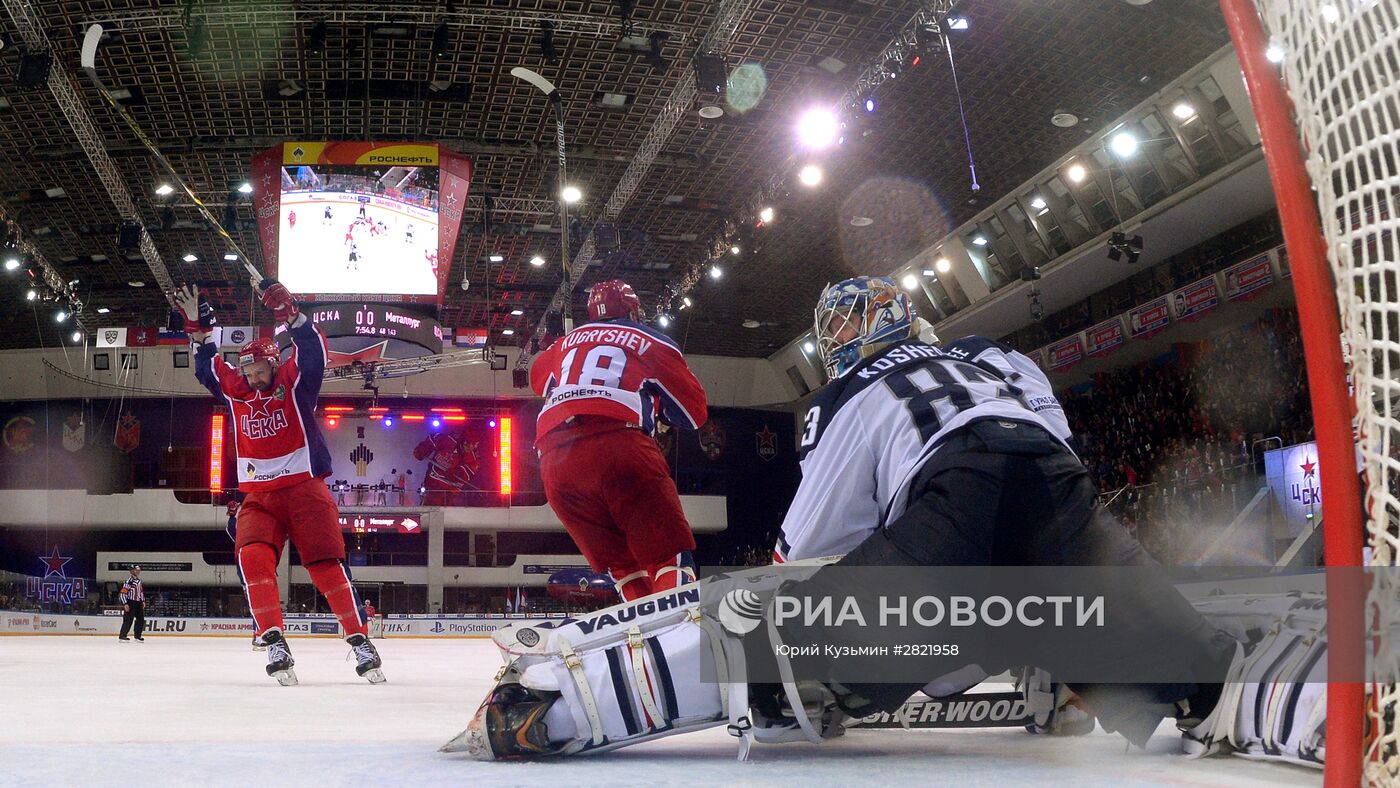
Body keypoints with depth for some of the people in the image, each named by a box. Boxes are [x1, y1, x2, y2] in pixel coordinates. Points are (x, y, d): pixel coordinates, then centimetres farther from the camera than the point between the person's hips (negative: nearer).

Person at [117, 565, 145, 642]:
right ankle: (122, 636, -2)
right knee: (128, 620, -9)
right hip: (130, 603, -8)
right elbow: (123, 593, -17)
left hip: (138, 604, 8)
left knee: (141, 619, 9)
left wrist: (143, 601, 17)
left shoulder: (139, 581, 14)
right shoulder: (128, 581, -14)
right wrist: (125, 604, -21)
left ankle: (138, 636, 19)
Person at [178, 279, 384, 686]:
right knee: (252, 557, -22)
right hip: (258, 495, 4)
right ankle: (274, 643, -25)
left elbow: (314, 350, -14)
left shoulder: (295, 382, 1)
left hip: (304, 488, -4)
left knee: (326, 564, -12)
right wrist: (196, 324, 16)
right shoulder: (235, 391, 14)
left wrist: (286, 310, -25)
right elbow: (206, 367, 25)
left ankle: (359, 641, -7)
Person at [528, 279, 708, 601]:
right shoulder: (650, 342, 17)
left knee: (622, 565, 11)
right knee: (669, 556, -8)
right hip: (617, 445, -5)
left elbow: (538, 380, 49)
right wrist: (656, 403, 37)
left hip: (554, 460, 5)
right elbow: (693, 413, 18)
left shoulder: (566, 342, 29)